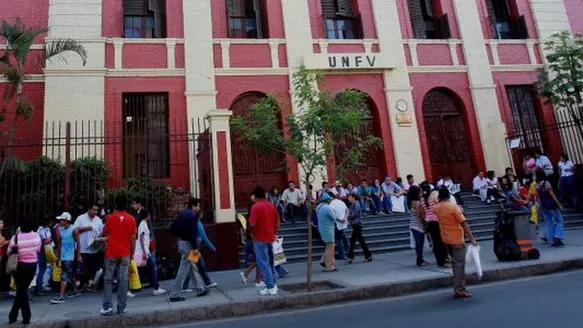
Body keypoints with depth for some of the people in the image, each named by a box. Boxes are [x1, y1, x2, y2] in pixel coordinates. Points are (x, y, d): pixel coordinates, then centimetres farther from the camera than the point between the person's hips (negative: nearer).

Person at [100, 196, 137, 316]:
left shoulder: (110, 217, -3)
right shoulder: (131, 219, -1)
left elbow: (104, 234, 9)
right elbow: (133, 239, 0)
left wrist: (101, 236, 32)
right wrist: (132, 254, 8)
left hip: (111, 253, -1)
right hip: (125, 253, 1)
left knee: (108, 279, 8)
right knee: (123, 280, 3)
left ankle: (107, 307, 5)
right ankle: (122, 307, 6)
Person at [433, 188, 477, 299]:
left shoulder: (436, 208, 1)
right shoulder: (454, 207, -16)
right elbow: (464, 224, -20)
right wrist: (472, 238, -20)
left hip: (445, 239, 6)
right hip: (456, 239, -6)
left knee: (456, 263, 21)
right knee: (459, 264, -2)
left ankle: (459, 287, 27)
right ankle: (459, 290, -2)